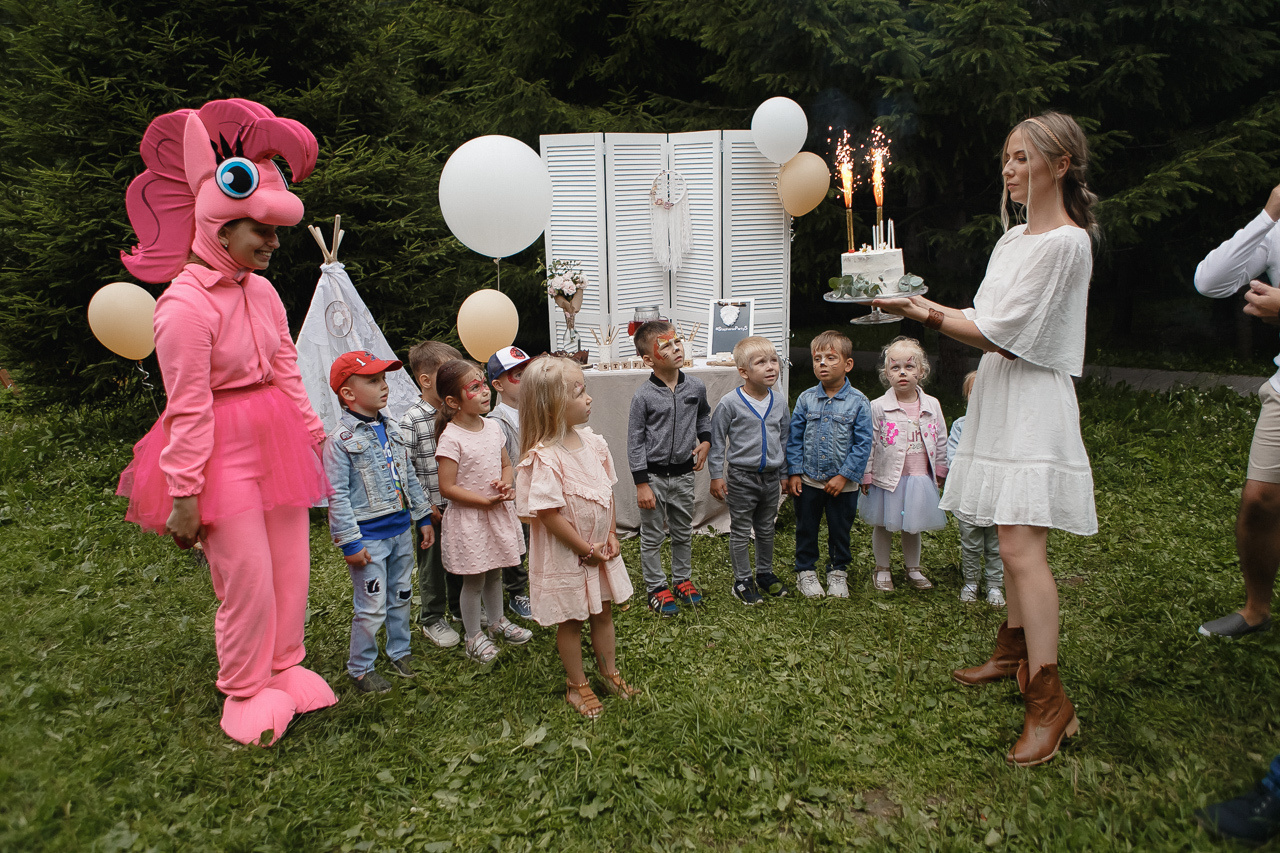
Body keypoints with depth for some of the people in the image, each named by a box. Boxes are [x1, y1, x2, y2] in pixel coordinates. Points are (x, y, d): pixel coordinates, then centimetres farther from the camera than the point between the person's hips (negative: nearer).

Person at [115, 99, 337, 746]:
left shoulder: (261, 290, 5)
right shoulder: (185, 304, -17)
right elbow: (188, 409, -17)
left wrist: (313, 436, 18)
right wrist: (184, 496, -13)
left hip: (275, 440, 7)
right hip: (223, 452, -7)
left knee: (291, 570, 15)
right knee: (247, 582, 2)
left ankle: (283, 668, 36)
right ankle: (246, 693, 25)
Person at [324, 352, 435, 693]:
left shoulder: (391, 431, 8)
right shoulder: (340, 440, -13)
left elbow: (409, 479, 16)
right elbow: (337, 495, -14)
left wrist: (423, 517, 15)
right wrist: (350, 542, -16)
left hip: (401, 529, 7)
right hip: (369, 536, -7)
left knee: (401, 597, 18)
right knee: (372, 607, 0)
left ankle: (400, 651, 37)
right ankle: (360, 667, 20)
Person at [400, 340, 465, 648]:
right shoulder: (411, 420, -16)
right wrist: (425, 504, -15)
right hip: (432, 507, -6)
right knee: (432, 562, 7)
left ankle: (459, 606, 39)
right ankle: (431, 618, 25)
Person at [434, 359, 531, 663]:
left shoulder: (493, 427, 1)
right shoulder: (451, 438, -20)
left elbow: (506, 465, 13)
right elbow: (447, 488, -20)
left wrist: (506, 484, -9)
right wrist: (486, 501, -22)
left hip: (498, 511, 6)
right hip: (469, 517, -6)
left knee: (495, 572, 22)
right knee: (474, 579, 7)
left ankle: (498, 622, 41)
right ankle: (474, 635, 25)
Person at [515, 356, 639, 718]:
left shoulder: (591, 441, -3)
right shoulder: (545, 457, -27)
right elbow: (549, 514, -25)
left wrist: (610, 535, -1)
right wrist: (586, 549, -17)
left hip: (600, 547, 7)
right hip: (565, 554, -7)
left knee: (603, 610, 21)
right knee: (571, 620, 12)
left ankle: (610, 672, 42)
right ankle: (576, 685, 32)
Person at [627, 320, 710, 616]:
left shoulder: (696, 387, -3)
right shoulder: (643, 395, -15)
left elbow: (704, 415, 21)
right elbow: (635, 441, -11)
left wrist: (705, 441, 5)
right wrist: (641, 484, -12)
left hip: (684, 473, 4)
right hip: (653, 475, -4)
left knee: (683, 532, 18)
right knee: (652, 536, 8)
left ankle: (682, 579, 37)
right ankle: (656, 587, 24)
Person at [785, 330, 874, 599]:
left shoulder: (858, 402, -9)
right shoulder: (806, 399, -2)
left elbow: (862, 444, -9)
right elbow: (794, 438, 2)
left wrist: (844, 476, -12)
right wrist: (794, 473, -4)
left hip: (843, 483, -1)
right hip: (808, 481, 1)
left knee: (840, 530, 14)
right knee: (806, 528, 13)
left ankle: (838, 571, 33)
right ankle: (805, 571, 30)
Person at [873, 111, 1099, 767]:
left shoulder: (1065, 243, -13)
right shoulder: (1014, 238, 16)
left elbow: (1001, 336, -16)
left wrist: (927, 314, -14)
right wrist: (924, 302, 6)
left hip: (1033, 401, -9)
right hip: (997, 395, 9)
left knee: (1021, 545, -13)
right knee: (1013, 539, 15)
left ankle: (1049, 700, -6)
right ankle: (1015, 650, 29)